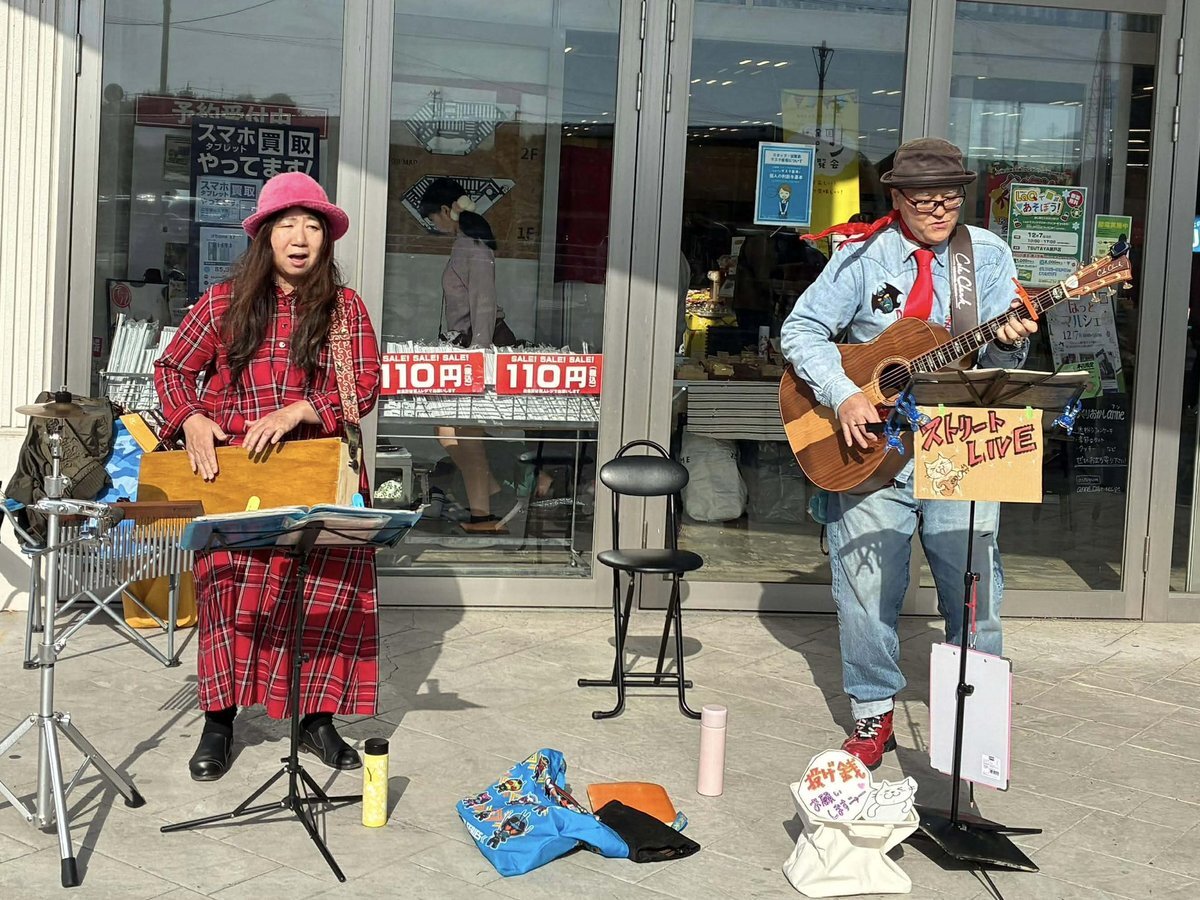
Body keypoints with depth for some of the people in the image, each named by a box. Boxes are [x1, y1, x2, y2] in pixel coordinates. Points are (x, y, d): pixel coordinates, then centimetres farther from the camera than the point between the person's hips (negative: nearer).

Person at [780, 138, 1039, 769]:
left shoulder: (988, 253, 5)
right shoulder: (864, 254, 0)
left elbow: (999, 362, 3)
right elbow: (801, 328, -4)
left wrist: (1009, 343, -21)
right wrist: (844, 396, -17)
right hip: (870, 440, -1)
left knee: (975, 586, 3)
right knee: (866, 584, 2)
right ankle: (873, 714, 18)